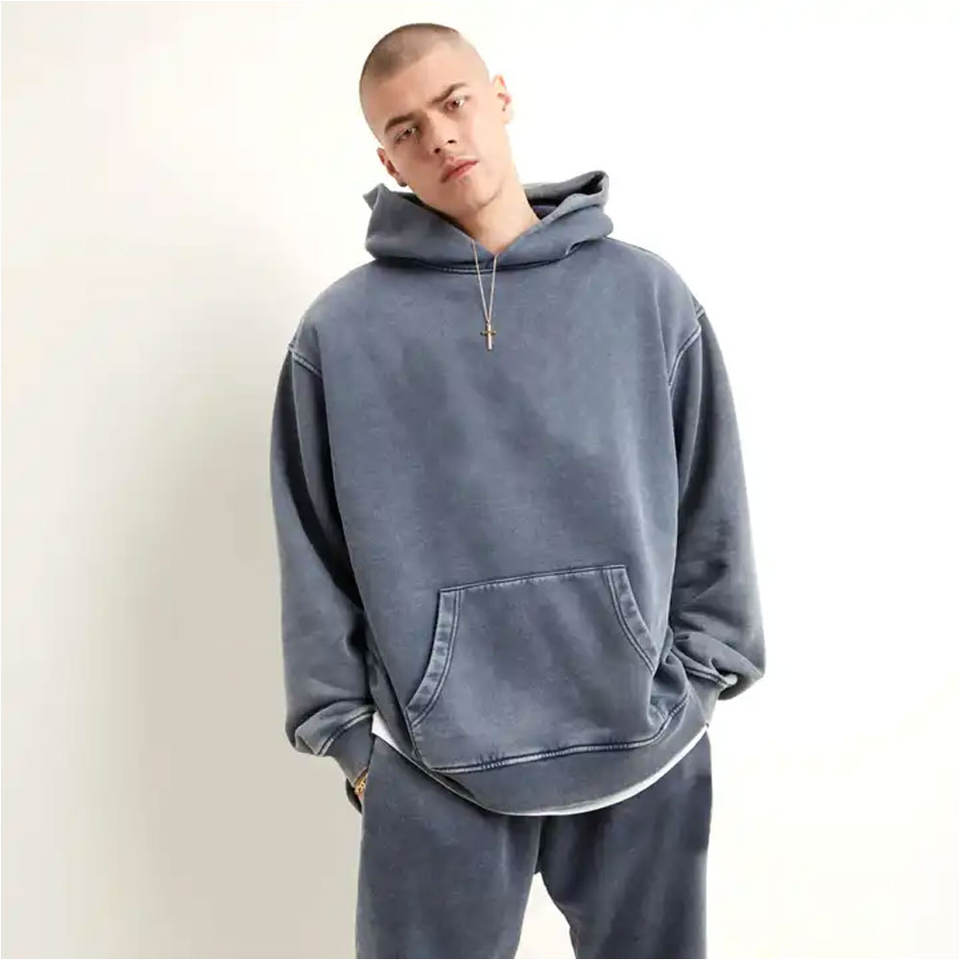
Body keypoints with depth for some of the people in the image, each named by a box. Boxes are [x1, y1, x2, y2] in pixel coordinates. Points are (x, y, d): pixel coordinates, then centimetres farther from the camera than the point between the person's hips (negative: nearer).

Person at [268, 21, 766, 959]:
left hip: (645, 748, 2)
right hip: (431, 762, -1)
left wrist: (698, 677, 3)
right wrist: (344, 728, 0)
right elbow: (313, 553, 0)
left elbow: (710, 508, 4)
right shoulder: (340, 331, -3)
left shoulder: (646, 293, 1)